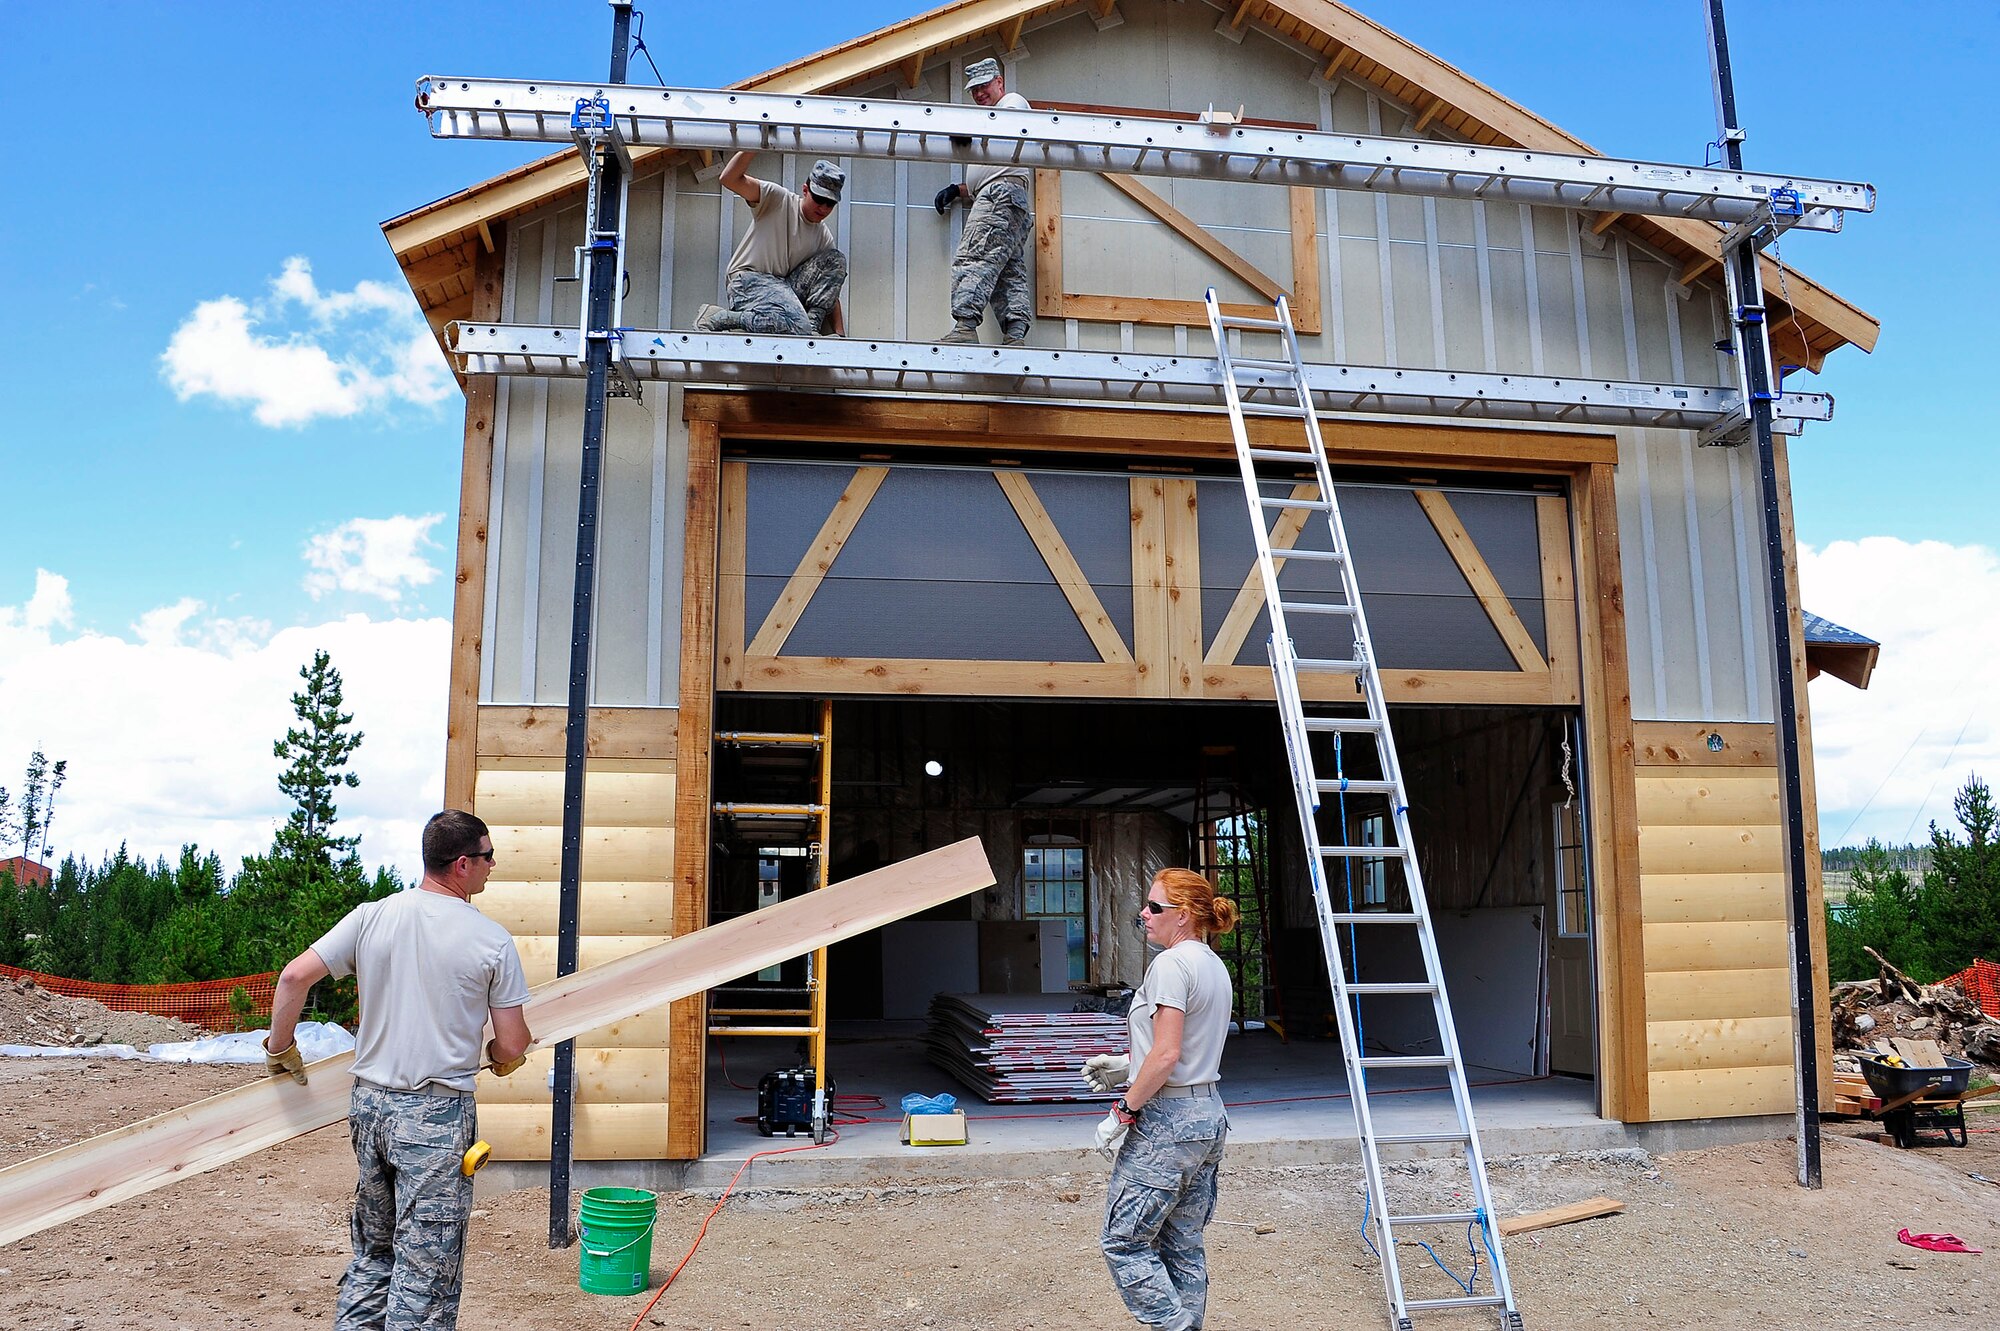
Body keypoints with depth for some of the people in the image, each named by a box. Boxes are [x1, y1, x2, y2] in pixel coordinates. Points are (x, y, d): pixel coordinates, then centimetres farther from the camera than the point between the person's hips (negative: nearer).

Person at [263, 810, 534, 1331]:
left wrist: (280, 1047, 14)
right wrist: (501, 1057, 17)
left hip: (368, 1103, 5)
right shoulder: (493, 941, -10)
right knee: (425, 1269, 4)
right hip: (437, 1114, -5)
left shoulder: (371, 917, 0)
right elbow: (511, 1046, -7)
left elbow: (294, 976, -2)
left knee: (373, 1251, 22)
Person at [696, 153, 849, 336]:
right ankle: (716, 319, -19)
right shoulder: (778, 199, -1)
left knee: (837, 259, -5)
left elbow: (830, 292, 10)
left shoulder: (824, 237, 12)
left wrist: (840, 335, -4)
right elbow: (729, 179, -16)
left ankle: (812, 322, -14)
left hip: (784, 288, 6)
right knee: (797, 328, -34)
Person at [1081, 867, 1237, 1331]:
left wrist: (1124, 1112, -15)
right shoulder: (1214, 966, 13)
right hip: (1209, 1115, 10)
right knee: (1183, 1248, 15)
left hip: (1168, 1121, -10)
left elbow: (1166, 1056, -23)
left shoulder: (1170, 964, -16)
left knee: (1124, 1241, 0)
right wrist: (1125, 1065, 15)